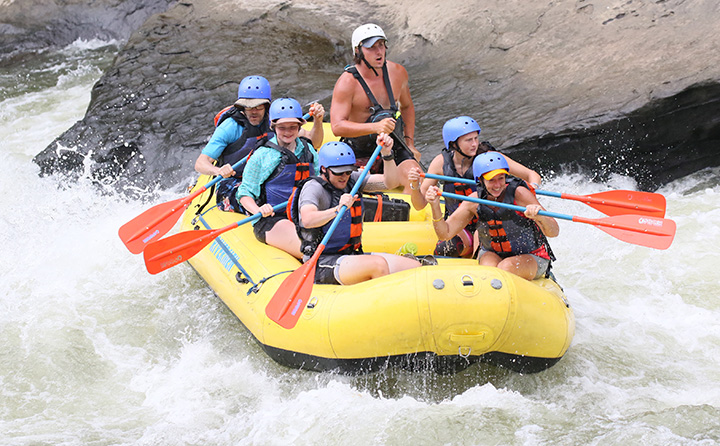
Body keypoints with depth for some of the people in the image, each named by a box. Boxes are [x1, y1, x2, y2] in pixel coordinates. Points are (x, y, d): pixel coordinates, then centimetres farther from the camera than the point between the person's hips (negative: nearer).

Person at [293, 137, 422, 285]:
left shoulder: (352, 180, 12)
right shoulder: (313, 187, -9)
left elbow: (391, 182, 4)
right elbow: (307, 220, -30)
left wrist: (387, 153, -10)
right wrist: (338, 209, -43)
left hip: (353, 255, 8)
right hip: (323, 263, -8)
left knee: (414, 266, -9)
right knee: (378, 264, -33)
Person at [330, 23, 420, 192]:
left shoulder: (398, 72, 3)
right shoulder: (347, 82, -16)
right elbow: (337, 126, -24)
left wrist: (410, 142, 12)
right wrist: (375, 127, -36)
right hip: (359, 151, -4)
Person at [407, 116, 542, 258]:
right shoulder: (442, 162, -8)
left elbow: (532, 175, -13)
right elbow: (420, 205, -5)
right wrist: (414, 186, -25)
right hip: (459, 227, 2)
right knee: (443, 249, -28)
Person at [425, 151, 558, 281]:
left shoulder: (519, 193, -21)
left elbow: (554, 232, -25)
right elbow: (445, 233, -8)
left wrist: (540, 218, -48)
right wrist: (435, 206, -24)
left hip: (531, 257, -2)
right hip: (492, 254, 2)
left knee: (506, 267, -32)